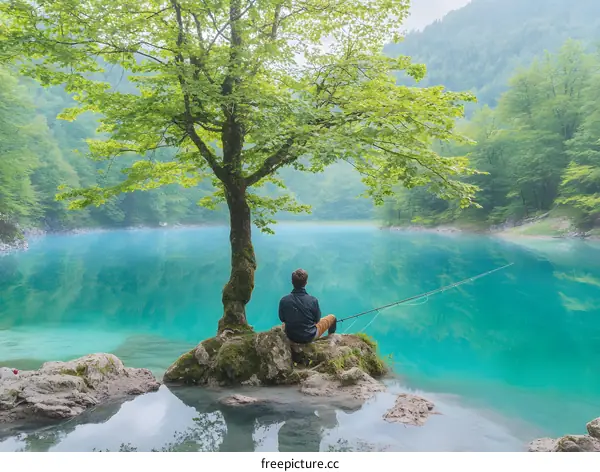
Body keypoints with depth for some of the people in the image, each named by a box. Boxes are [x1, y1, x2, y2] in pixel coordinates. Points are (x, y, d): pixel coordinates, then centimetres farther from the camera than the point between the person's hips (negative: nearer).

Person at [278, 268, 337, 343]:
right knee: (332, 317, 22)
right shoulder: (313, 300, -26)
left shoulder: (284, 301, -21)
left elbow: (282, 319, -3)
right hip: (309, 337, -2)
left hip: (291, 337, 2)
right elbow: (317, 319, -8)